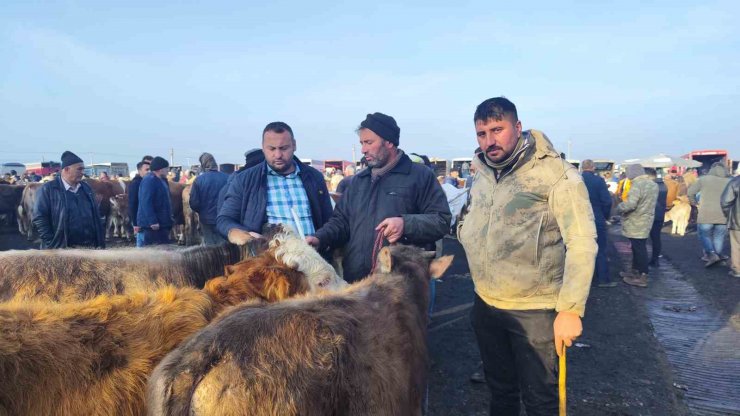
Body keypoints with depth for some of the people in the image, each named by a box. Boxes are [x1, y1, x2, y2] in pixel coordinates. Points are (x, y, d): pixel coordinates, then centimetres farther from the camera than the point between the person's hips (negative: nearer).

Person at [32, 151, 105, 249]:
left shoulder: (86, 188, 13)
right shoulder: (48, 189, -4)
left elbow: (96, 216, 14)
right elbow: (39, 218, -7)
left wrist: (100, 243, 8)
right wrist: (51, 245, -11)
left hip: (89, 248, 5)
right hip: (61, 249, -5)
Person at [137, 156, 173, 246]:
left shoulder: (162, 180, 17)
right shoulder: (149, 180, -15)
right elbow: (146, 203, -23)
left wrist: (170, 218, 22)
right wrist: (152, 221, -27)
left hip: (163, 223, 10)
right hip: (153, 225, -10)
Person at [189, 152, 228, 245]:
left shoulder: (199, 180, -10)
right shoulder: (226, 178, -10)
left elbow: (194, 203, -10)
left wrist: (201, 211, 10)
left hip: (207, 219, 0)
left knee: (210, 247, 11)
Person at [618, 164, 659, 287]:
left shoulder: (637, 184, -21)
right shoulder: (653, 184, 11)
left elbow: (630, 204, -30)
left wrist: (618, 207, -13)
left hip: (636, 223, -10)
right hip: (645, 221, 10)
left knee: (639, 248, -5)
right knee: (638, 247, 19)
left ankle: (643, 277, -1)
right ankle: (635, 270, 31)